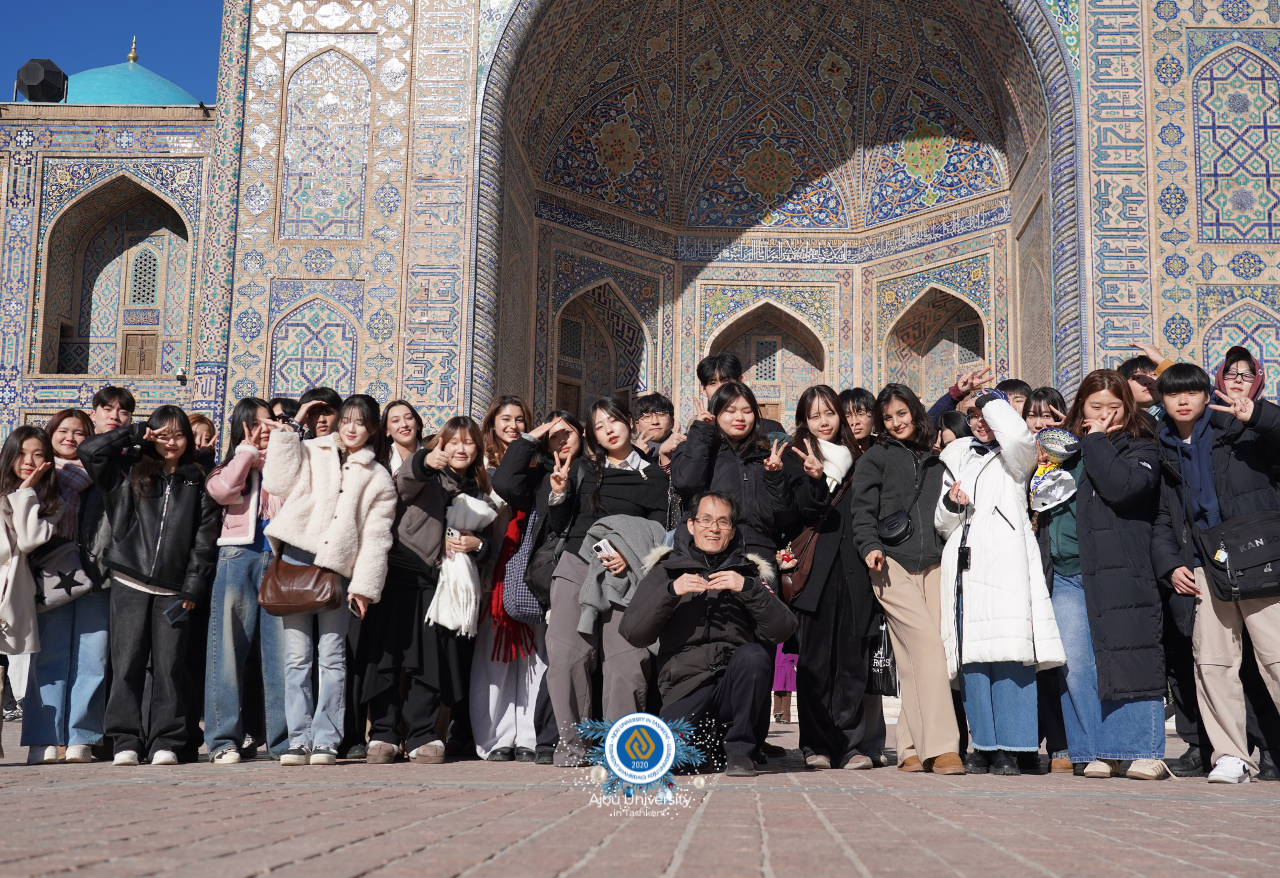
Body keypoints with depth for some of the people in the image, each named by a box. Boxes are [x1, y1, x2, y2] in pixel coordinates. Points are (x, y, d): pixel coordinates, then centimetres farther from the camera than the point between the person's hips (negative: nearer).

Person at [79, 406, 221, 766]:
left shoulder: (197, 484, 10)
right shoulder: (129, 473, 12)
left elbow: (205, 538, 6)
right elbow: (88, 450, 2)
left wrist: (193, 587, -2)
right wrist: (135, 434, 2)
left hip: (174, 589, 0)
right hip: (130, 584, 0)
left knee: (169, 666, -1)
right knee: (127, 663, -1)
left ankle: (165, 742, 4)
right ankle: (127, 741, 6)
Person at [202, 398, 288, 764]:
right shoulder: (230, 466, 16)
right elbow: (222, 490, -6)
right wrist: (248, 449, 2)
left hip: (281, 559, 1)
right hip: (238, 558, -1)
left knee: (282, 651, -1)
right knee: (229, 649, -2)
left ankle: (284, 740, 3)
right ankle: (224, 739, 4)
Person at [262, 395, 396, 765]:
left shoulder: (377, 478, 14)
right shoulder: (310, 452, 17)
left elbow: (375, 538, 8)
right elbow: (277, 483, -1)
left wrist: (364, 585, -2)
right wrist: (290, 429, 4)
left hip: (338, 568, 0)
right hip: (296, 559, 0)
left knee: (332, 656, -4)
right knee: (297, 655, -2)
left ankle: (325, 740, 2)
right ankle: (299, 738, 3)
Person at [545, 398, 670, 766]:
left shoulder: (654, 477, 13)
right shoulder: (581, 470, 17)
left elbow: (658, 534, 8)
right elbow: (557, 526, 15)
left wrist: (630, 556, -9)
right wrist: (559, 492, -3)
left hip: (626, 574, -1)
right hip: (575, 567, 1)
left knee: (627, 659, -14)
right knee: (566, 655, -13)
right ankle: (571, 742, -4)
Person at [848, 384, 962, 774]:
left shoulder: (934, 462, 23)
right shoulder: (875, 459, 11)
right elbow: (862, 509, 2)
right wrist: (870, 546, -12)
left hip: (933, 565, 4)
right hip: (893, 566, -4)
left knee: (915, 657, -3)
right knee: (929, 644, -18)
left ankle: (912, 747, 1)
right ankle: (940, 746, -20)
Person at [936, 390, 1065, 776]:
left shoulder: (1015, 457, 11)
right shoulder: (958, 459, 25)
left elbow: (1016, 433, -15)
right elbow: (943, 524, 26)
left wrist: (994, 400, 3)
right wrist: (949, 503, 3)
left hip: (1005, 560, -4)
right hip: (964, 563, 4)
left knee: (1009, 651, -12)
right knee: (971, 656, -2)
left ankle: (1011, 748, -10)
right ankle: (984, 745, 3)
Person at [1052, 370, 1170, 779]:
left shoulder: (1140, 448, 7)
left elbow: (1122, 487, -14)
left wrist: (1096, 440, -5)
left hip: (1120, 573, -4)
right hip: (1067, 574, 4)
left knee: (1127, 661, -6)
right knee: (1075, 666, -2)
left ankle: (1143, 752, 3)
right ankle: (1095, 753, 6)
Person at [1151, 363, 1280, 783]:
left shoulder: (1238, 430, 5)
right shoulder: (1165, 452, 17)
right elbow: (1162, 519, 20)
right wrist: (1170, 565, 5)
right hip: (1205, 568, 4)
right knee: (1211, 662, 0)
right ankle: (1231, 756, 9)